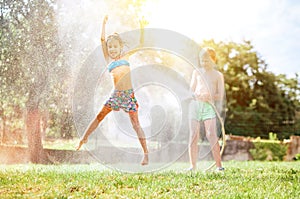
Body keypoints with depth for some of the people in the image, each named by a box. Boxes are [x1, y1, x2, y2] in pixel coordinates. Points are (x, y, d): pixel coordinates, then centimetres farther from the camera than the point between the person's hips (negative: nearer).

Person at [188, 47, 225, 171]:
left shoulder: (218, 75, 7)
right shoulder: (196, 72, 16)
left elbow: (220, 96, 2)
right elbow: (191, 91, 15)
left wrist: (209, 97, -17)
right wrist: (196, 95, -9)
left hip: (209, 106, -3)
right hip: (195, 105, 3)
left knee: (211, 135, -13)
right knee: (193, 136, 0)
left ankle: (219, 165, -8)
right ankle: (193, 166, 5)